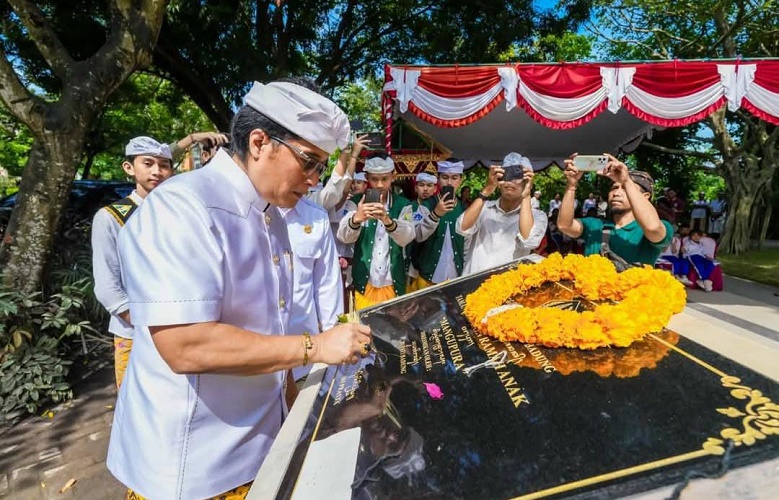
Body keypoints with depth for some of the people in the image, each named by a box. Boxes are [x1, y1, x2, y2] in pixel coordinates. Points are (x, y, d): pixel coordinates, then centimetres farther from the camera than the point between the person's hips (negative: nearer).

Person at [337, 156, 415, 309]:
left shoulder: (403, 205, -1)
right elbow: (344, 237, -16)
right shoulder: (357, 203, -2)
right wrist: (356, 219, -37)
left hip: (393, 284, 1)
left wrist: (387, 220, -37)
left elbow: (406, 237, -17)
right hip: (364, 283, 0)